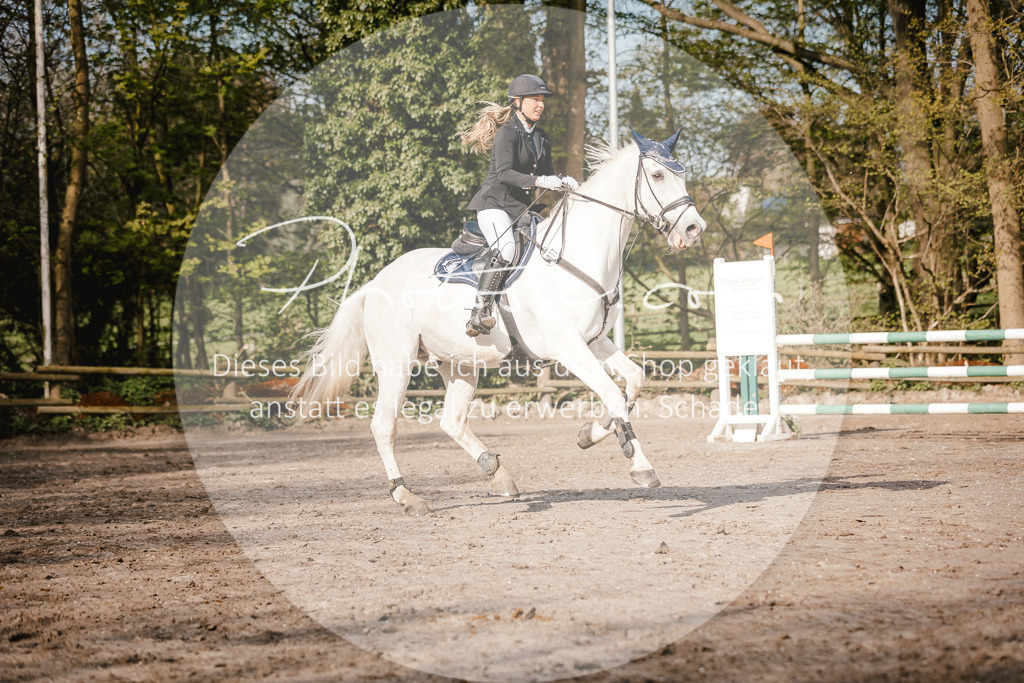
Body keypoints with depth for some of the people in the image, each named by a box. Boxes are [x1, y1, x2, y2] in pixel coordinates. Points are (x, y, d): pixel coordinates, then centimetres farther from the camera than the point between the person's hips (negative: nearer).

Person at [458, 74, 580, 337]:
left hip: (521, 209, 9)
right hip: (494, 204, -9)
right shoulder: (508, 132, -10)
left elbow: (547, 175, 17)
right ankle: (479, 313, -35)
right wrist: (538, 181, -35)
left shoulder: (541, 137, 16)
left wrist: (564, 182, -5)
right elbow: (504, 173, -23)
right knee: (506, 250, -32)